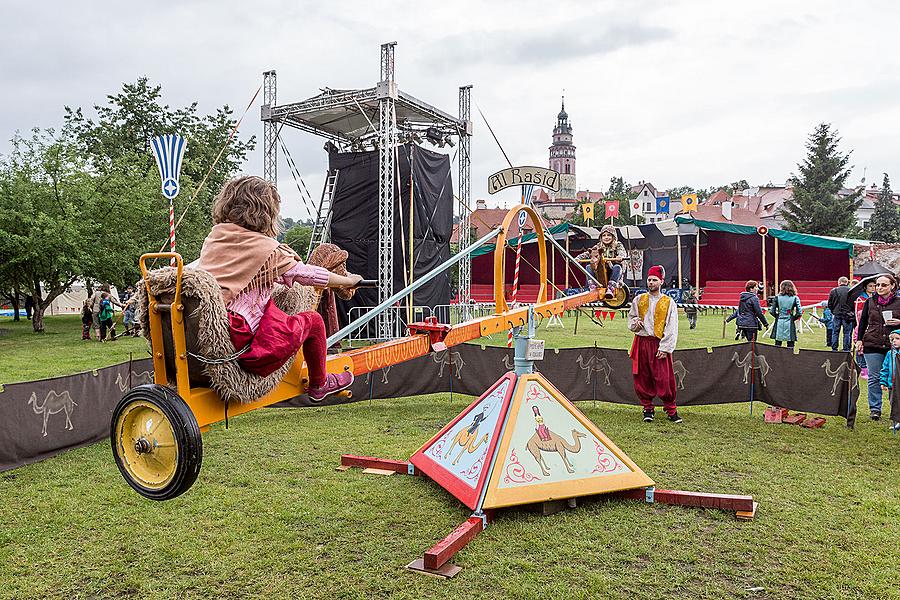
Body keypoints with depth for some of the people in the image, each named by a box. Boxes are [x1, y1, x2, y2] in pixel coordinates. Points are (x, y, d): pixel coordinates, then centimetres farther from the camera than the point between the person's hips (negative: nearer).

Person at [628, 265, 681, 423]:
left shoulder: (669, 303, 3)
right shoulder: (639, 300, 11)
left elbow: (672, 328, -2)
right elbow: (630, 318, 21)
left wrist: (665, 348, -11)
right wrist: (635, 323, -4)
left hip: (660, 345, -3)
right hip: (641, 343, 3)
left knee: (665, 379, -6)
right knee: (642, 379, 4)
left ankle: (671, 410, 7)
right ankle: (648, 408, 17)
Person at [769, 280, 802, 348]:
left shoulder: (777, 298, 0)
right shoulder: (795, 298, -3)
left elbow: (772, 311, -3)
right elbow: (799, 313, -8)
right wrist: (793, 318, 7)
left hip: (779, 323, 1)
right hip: (790, 324, -1)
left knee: (777, 345, 9)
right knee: (790, 347, 5)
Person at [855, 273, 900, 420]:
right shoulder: (870, 302, 7)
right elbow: (863, 322, 15)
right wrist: (860, 340, 9)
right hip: (872, 346, 1)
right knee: (874, 378, 3)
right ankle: (875, 409, 11)